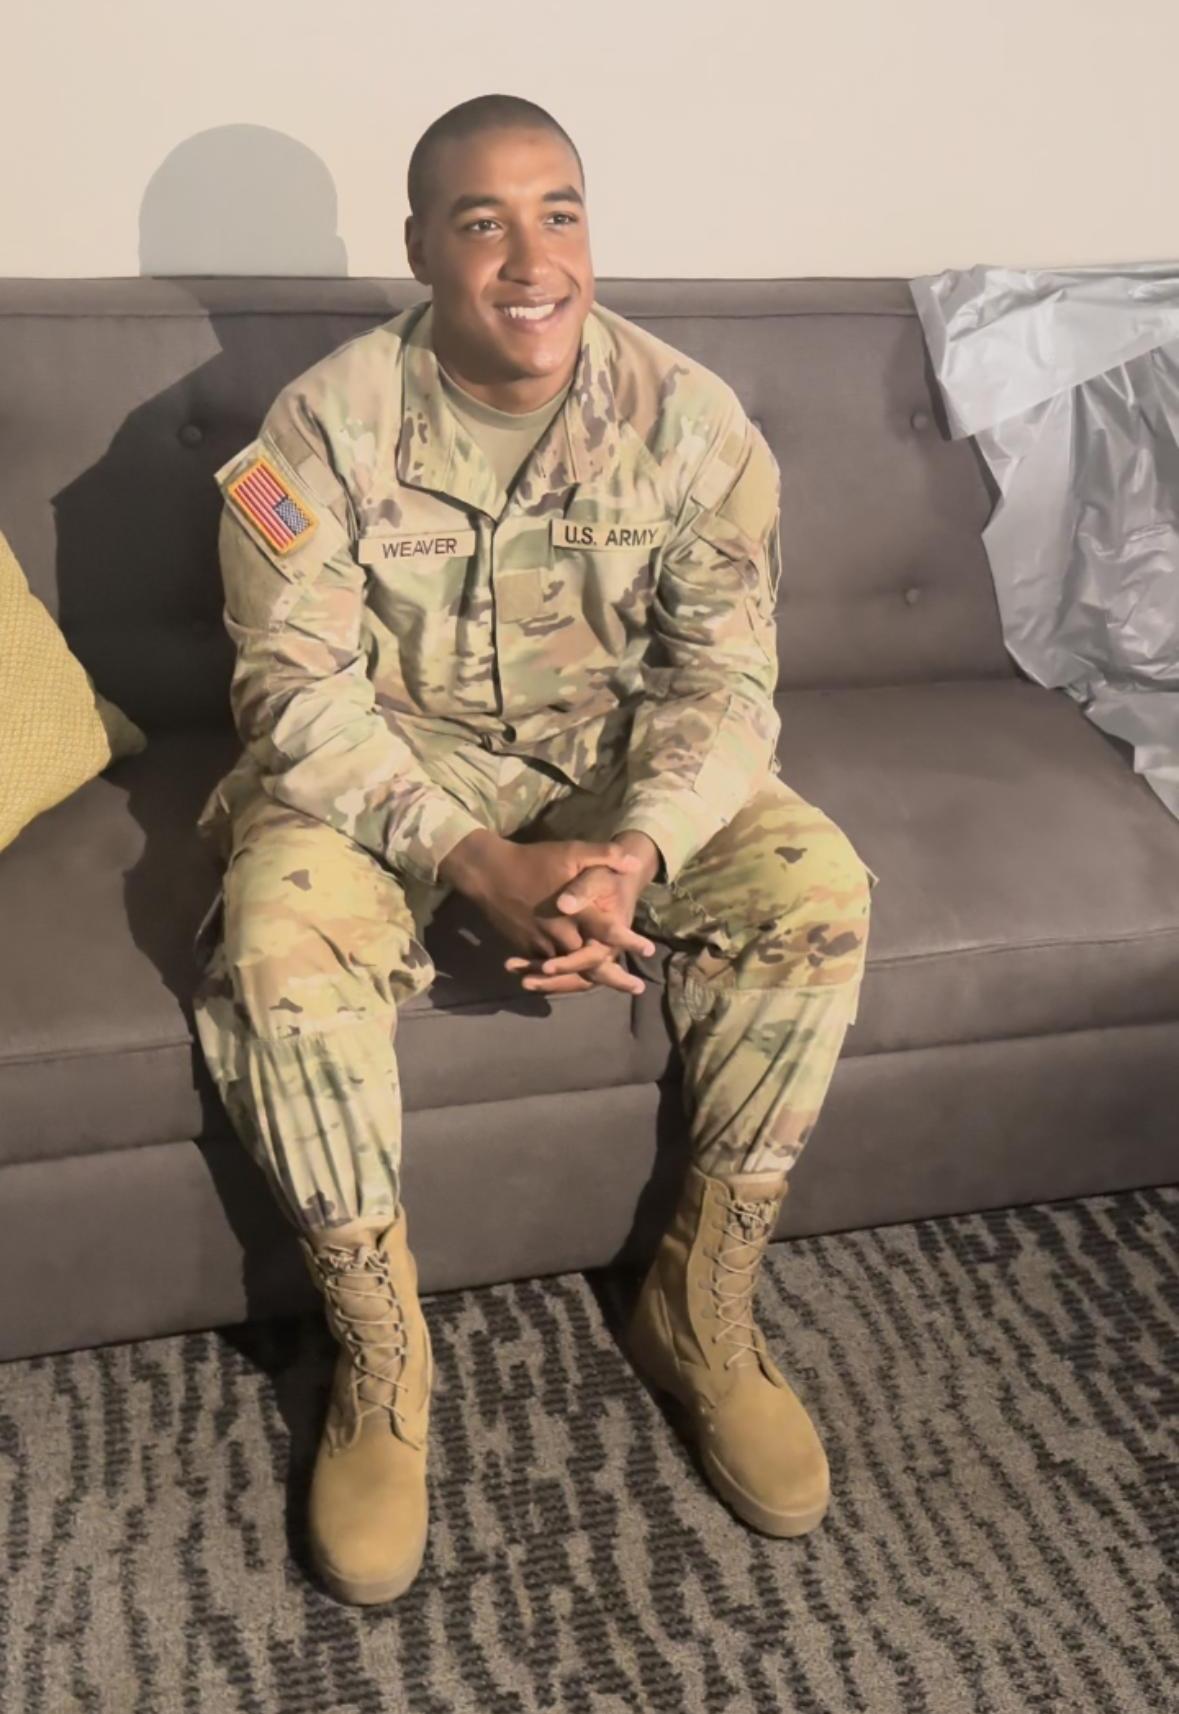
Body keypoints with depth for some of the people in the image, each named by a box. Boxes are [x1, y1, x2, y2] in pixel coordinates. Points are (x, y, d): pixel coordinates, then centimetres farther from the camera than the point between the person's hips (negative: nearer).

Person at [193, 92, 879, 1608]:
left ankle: (700, 1312, -6)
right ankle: (379, 1357, -9)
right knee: (279, 948, -31)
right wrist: (480, 865, -31)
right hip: (383, 762, -1)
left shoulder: (690, 417, -9)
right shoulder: (325, 424, -13)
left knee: (818, 888, -23)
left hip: (617, 755, 2)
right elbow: (299, 687, -17)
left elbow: (725, 677, -10)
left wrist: (639, 853, -31)